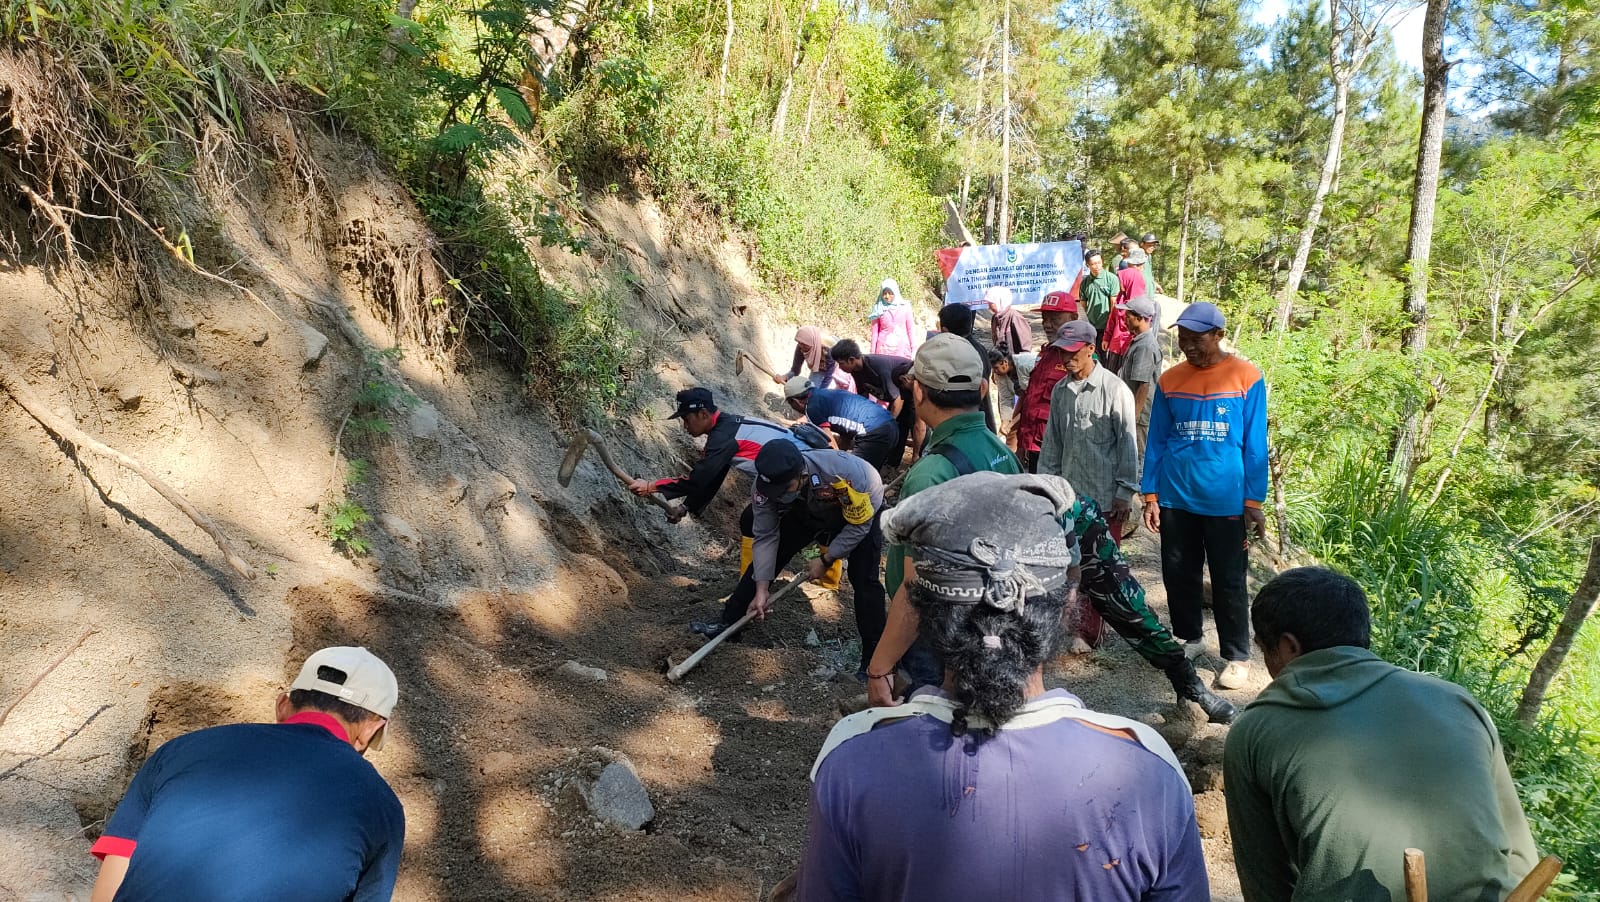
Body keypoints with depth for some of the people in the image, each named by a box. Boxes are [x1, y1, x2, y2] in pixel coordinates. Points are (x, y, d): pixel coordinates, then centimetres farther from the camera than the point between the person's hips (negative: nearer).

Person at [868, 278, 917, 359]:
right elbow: (874, 332, 5)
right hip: (884, 348, 0)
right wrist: (873, 353, 3)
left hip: (902, 347, 1)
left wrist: (914, 348, 4)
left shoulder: (905, 306, 4)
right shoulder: (878, 309, 3)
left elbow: (910, 328, 7)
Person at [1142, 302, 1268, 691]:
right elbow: (1156, 441, 5)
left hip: (1225, 502, -3)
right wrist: (1150, 497, 1)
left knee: (1228, 583, 6)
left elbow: (1254, 446, -5)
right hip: (1175, 498, 3)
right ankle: (1188, 637, 34)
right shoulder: (1169, 380, 1)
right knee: (1178, 575, 14)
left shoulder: (1246, 377, -7)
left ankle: (1237, 657, 21)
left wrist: (1254, 503, -7)